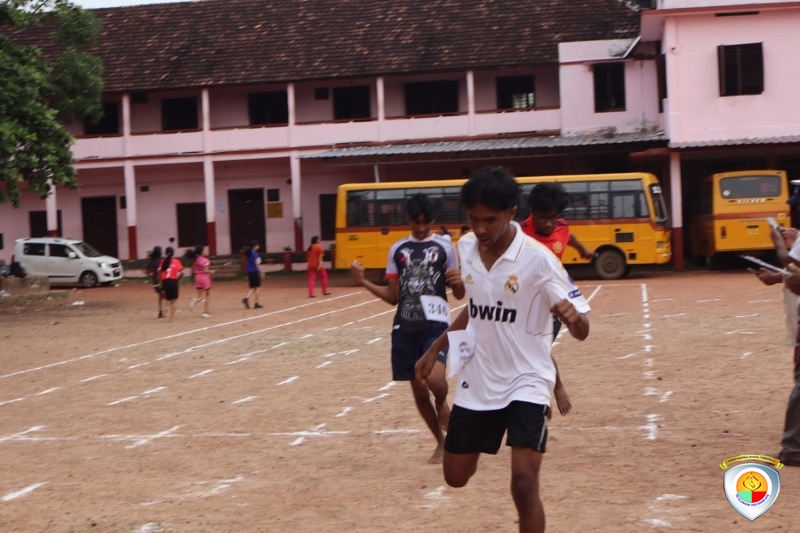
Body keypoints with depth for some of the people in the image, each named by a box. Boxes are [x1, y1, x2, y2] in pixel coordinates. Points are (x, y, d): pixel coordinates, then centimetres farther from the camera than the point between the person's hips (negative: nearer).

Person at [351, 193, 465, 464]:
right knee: (418, 390, 8)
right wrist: (364, 281, -1)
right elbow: (393, 296, 10)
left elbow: (459, 294, 3)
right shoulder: (397, 250, 8)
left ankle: (442, 404, 11)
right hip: (405, 327, 3)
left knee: (435, 379, -26)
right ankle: (441, 442, 29)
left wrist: (458, 282, -19)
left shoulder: (445, 247, 0)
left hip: (436, 324, -3)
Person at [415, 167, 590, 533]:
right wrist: (435, 349, 18)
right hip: (476, 382, 6)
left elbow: (581, 332, -20)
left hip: (526, 383, -5)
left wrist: (573, 318, -42)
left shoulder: (538, 259, -20)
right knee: (456, 476, 16)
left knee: (524, 483, -18)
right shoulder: (466, 247, -3)